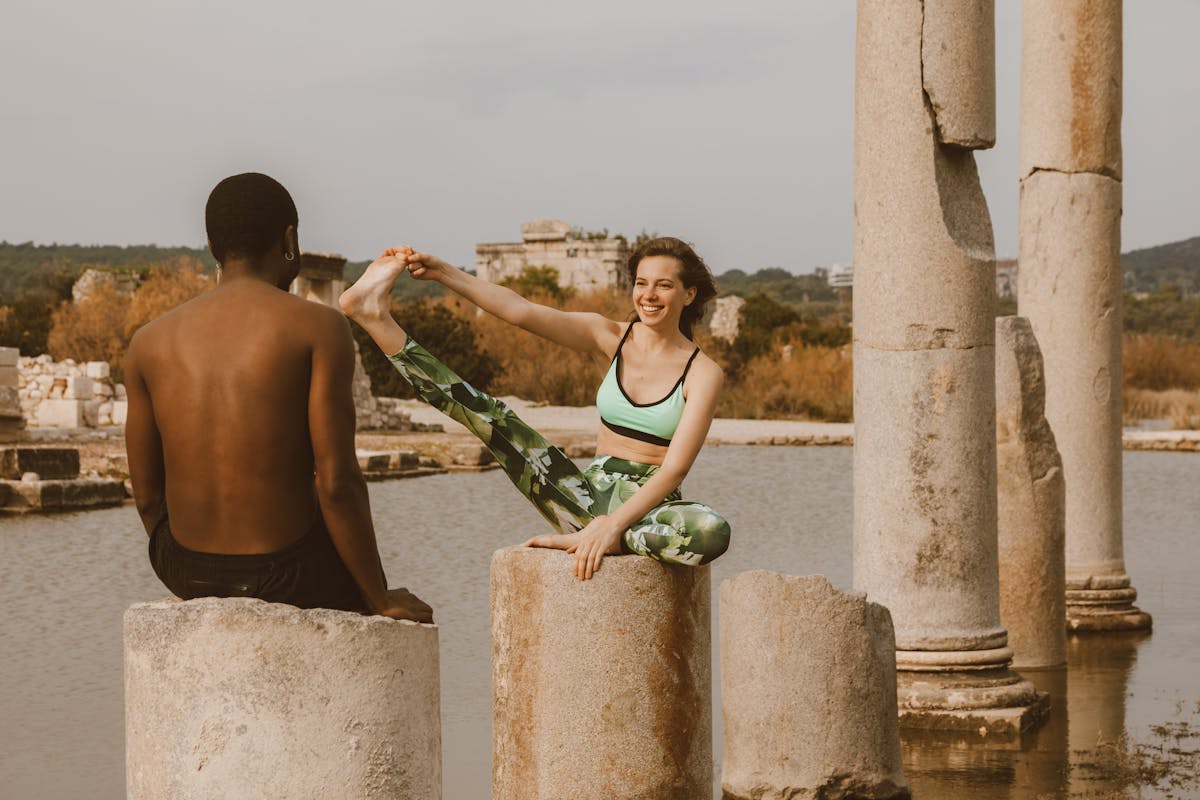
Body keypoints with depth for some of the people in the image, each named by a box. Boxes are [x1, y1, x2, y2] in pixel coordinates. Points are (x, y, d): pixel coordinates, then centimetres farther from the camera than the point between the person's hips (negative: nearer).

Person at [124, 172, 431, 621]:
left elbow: (147, 494, 5)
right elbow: (336, 482, -16)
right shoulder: (318, 327, -11)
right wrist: (381, 601, -4)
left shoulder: (149, 342, 2)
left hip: (188, 571, 4)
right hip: (284, 575, -4)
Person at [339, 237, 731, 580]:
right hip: (591, 495, 4)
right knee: (496, 419, -12)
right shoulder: (611, 337, 7)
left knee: (713, 532, -39)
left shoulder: (702, 373, -5)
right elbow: (522, 312, -4)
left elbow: (674, 468, -15)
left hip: (648, 506, -4)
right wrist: (444, 273, -16)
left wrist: (613, 526, -28)